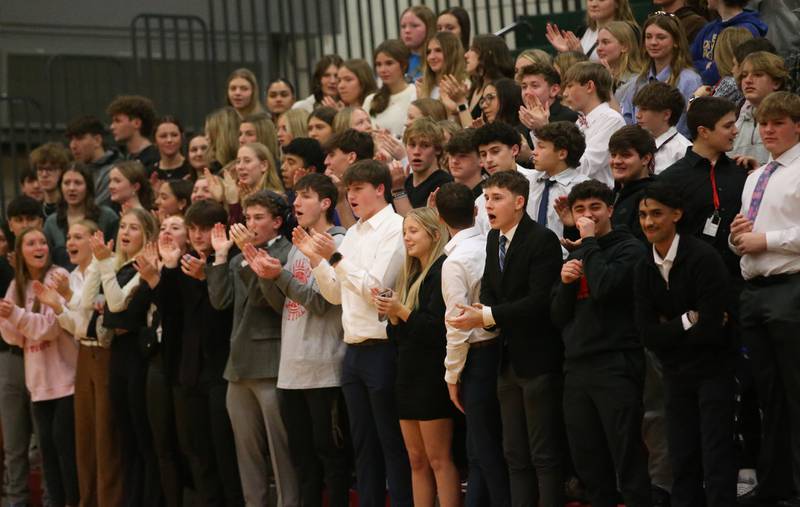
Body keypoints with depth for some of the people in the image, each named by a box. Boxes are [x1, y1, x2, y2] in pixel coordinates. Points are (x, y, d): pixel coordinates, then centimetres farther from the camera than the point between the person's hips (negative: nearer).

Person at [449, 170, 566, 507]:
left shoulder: (543, 240, -14)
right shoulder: (494, 239, 11)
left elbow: (540, 300, -20)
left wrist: (487, 316, -22)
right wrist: (480, 312, -9)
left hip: (537, 360, -8)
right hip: (508, 359, 8)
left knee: (545, 454, -4)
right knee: (515, 455, 11)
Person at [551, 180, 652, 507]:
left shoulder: (629, 249, -1)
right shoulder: (575, 257, 19)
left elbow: (604, 288, -19)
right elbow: (559, 317, 15)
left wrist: (590, 242, -8)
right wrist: (565, 282, -2)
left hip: (616, 366, -7)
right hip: (577, 369, 7)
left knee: (628, 462, -8)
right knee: (587, 465, 7)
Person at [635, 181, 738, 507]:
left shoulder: (704, 259, -15)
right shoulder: (645, 272, 4)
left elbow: (712, 328, -21)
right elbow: (647, 335, -3)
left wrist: (669, 331, -9)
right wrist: (689, 322, -13)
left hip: (712, 369, -6)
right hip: (676, 373, 6)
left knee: (717, 463, -6)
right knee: (682, 462, 8)